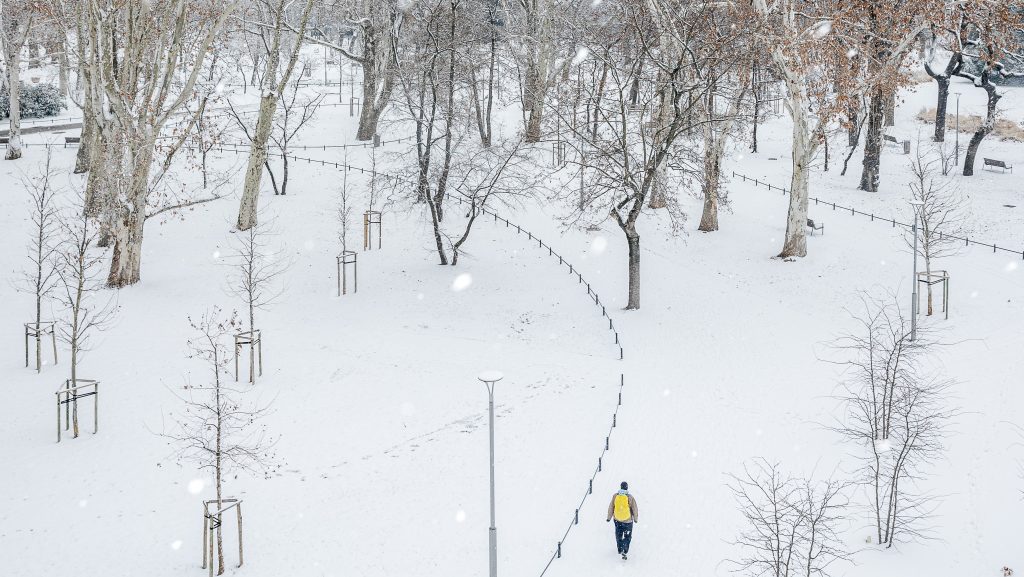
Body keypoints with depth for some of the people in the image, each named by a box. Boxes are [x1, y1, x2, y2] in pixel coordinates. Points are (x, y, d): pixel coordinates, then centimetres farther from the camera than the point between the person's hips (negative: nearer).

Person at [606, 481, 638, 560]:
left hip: (617, 519, 2)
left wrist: (609, 517, 11)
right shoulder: (630, 497, -17)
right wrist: (635, 518, 9)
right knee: (627, 537, 11)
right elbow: (634, 509, -7)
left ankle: (620, 549, 34)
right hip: (628, 520, -2)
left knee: (619, 535, 23)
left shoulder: (615, 496, -11)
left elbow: (611, 507, -2)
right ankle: (625, 552, 2)